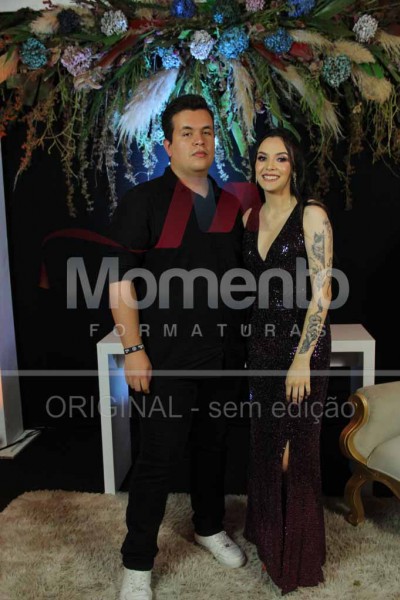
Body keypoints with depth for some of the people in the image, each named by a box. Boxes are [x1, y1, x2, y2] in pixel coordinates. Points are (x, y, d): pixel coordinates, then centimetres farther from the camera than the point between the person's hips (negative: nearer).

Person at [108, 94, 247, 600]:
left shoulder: (228, 205, 10)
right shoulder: (144, 200, -7)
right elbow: (120, 280, -11)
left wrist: (242, 340, 12)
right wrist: (133, 349, -15)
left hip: (222, 354, 6)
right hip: (166, 358, -5)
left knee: (212, 446, 19)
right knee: (158, 457, 3)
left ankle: (209, 527, 42)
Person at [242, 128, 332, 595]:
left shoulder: (311, 215, -10)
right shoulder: (250, 217, 8)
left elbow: (322, 292, -15)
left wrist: (303, 358, -18)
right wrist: (252, 338, 10)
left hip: (303, 343, -6)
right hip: (262, 341, 6)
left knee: (295, 447, 5)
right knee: (264, 442, 16)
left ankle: (298, 555, 28)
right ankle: (269, 537, 39)